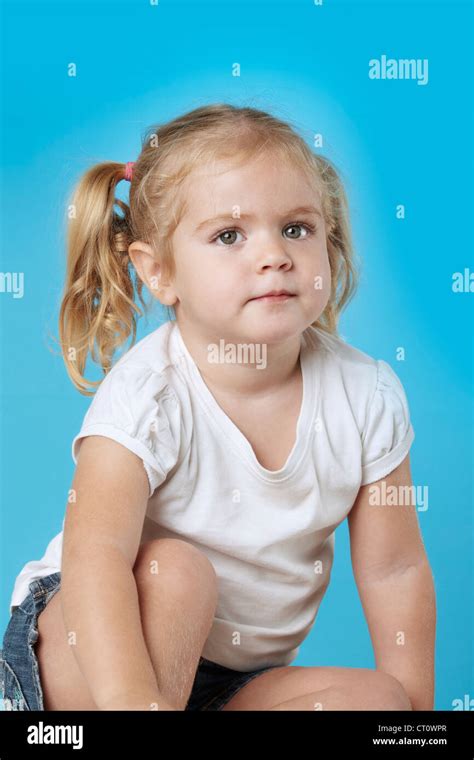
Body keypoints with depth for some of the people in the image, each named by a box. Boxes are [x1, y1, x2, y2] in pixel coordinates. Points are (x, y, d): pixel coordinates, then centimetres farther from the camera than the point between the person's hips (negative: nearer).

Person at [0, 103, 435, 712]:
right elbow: (95, 555, -35)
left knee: (377, 701, -17)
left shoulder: (366, 394, -10)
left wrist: (413, 702, -5)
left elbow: (394, 570, -3)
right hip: (87, 654, -4)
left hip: (242, 678, 5)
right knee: (174, 569, -33)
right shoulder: (147, 395, -23)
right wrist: (133, 699, -48)